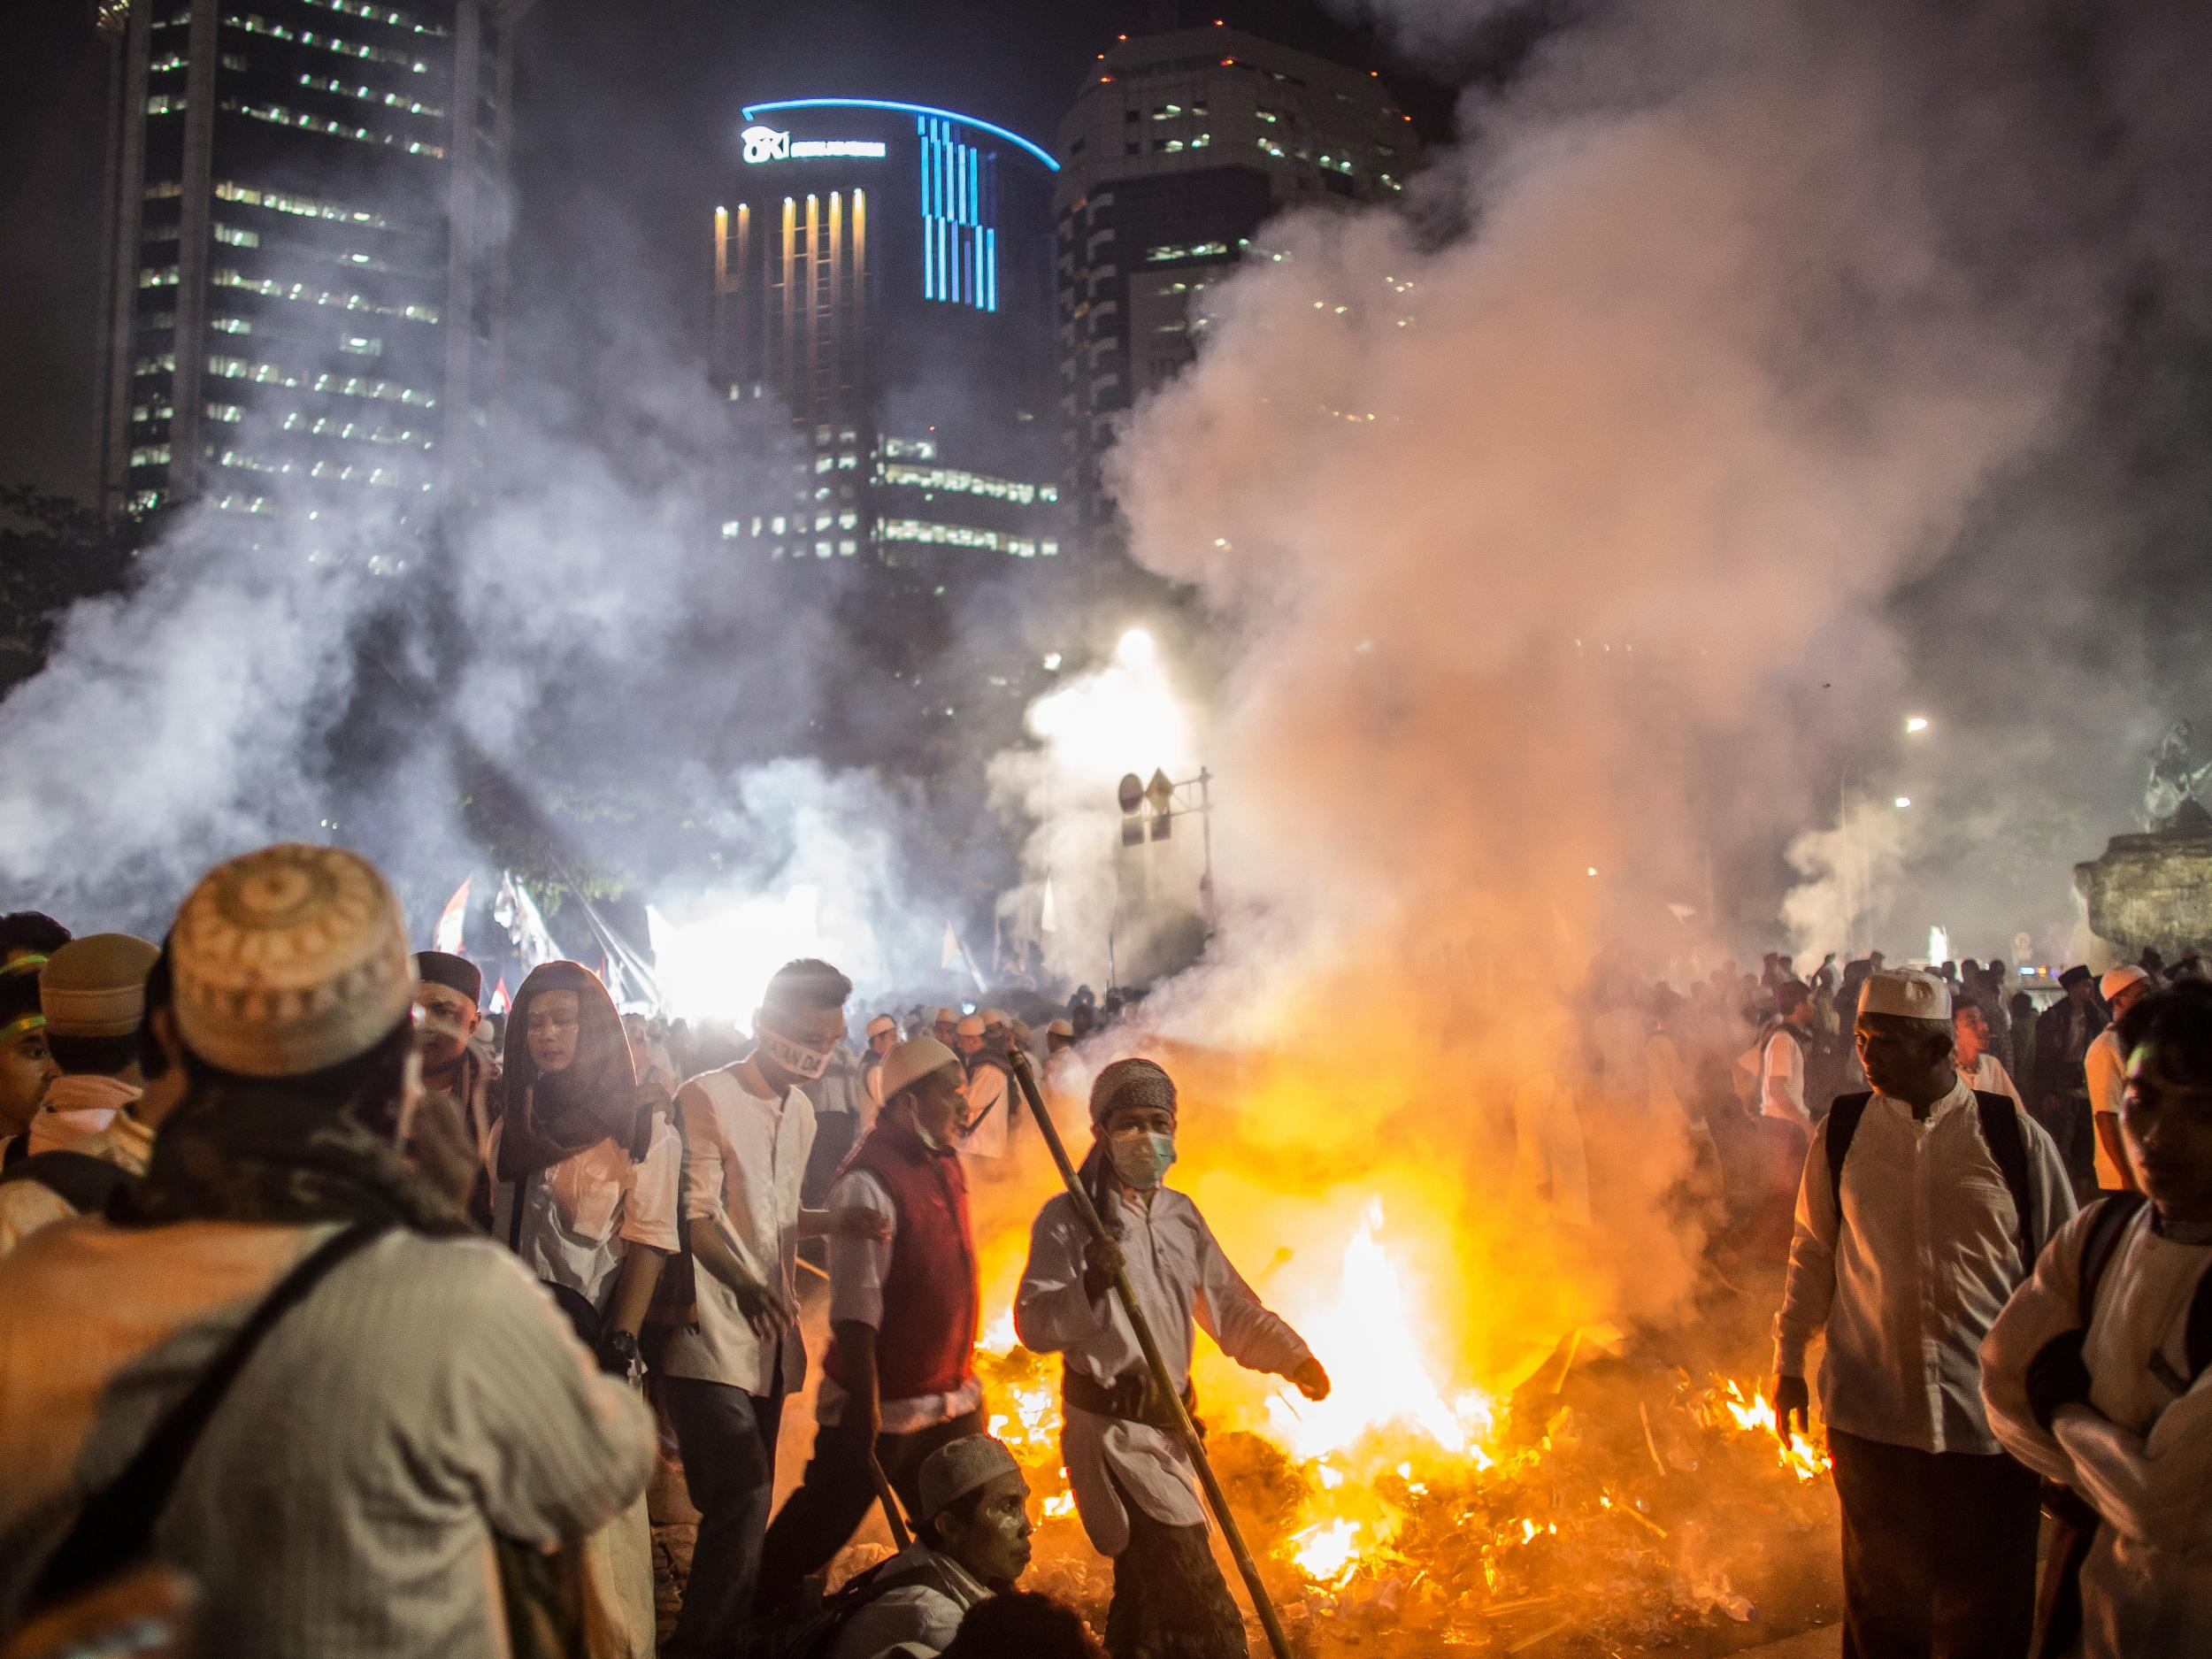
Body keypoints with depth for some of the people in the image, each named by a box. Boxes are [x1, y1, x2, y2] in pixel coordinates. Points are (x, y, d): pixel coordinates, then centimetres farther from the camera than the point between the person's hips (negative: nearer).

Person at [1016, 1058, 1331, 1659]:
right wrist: (1088, 1287, -33)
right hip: (1110, 1428, -7)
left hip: (1167, 1428, 7)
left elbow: (1229, 1306, 14)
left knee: (1146, 1592, 21)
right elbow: (1033, 1325, -16)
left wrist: (1291, 1356, 1)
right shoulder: (1068, 1219, -10)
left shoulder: (1180, 1215, 9)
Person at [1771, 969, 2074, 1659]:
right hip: (1869, 1412, 2)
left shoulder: (2016, 1136, -6)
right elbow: (1812, 1253, 8)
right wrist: (1788, 1362, 10)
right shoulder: (1841, 1131, -1)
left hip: (1990, 1420, -1)